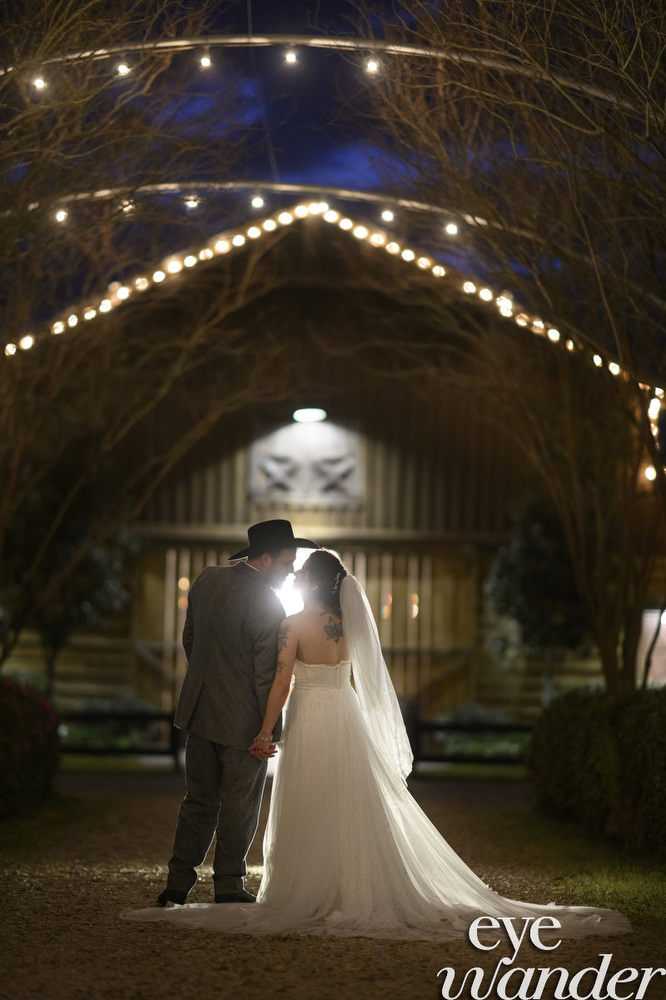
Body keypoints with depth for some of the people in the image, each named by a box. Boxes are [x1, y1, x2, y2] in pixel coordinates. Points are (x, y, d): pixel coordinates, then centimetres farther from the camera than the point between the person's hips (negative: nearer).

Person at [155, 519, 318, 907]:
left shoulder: (207, 580, 0)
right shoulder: (269, 609, -22)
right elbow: (267, 678, -19)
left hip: (202, 710, 6)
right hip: (244, 721, -6)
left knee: (200, 799, 16)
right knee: (239, 806, 9)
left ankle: (178, 884, 18)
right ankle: (229, 887, 20)